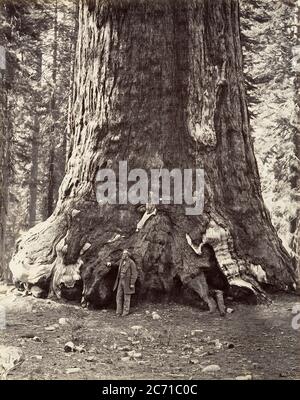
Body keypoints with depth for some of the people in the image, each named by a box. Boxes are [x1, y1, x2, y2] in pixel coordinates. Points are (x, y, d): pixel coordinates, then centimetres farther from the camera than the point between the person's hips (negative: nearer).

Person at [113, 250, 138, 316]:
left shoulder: (131, 263, -14)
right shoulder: (121, 261, 7)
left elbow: (134, 274, -14)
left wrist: (132, 283, -17)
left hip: (128, 282, -6)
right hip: (121, 281, 6)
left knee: (127, 297, 2)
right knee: (119, 296, 3)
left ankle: (126, 311, 13)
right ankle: (119, 312, 9)